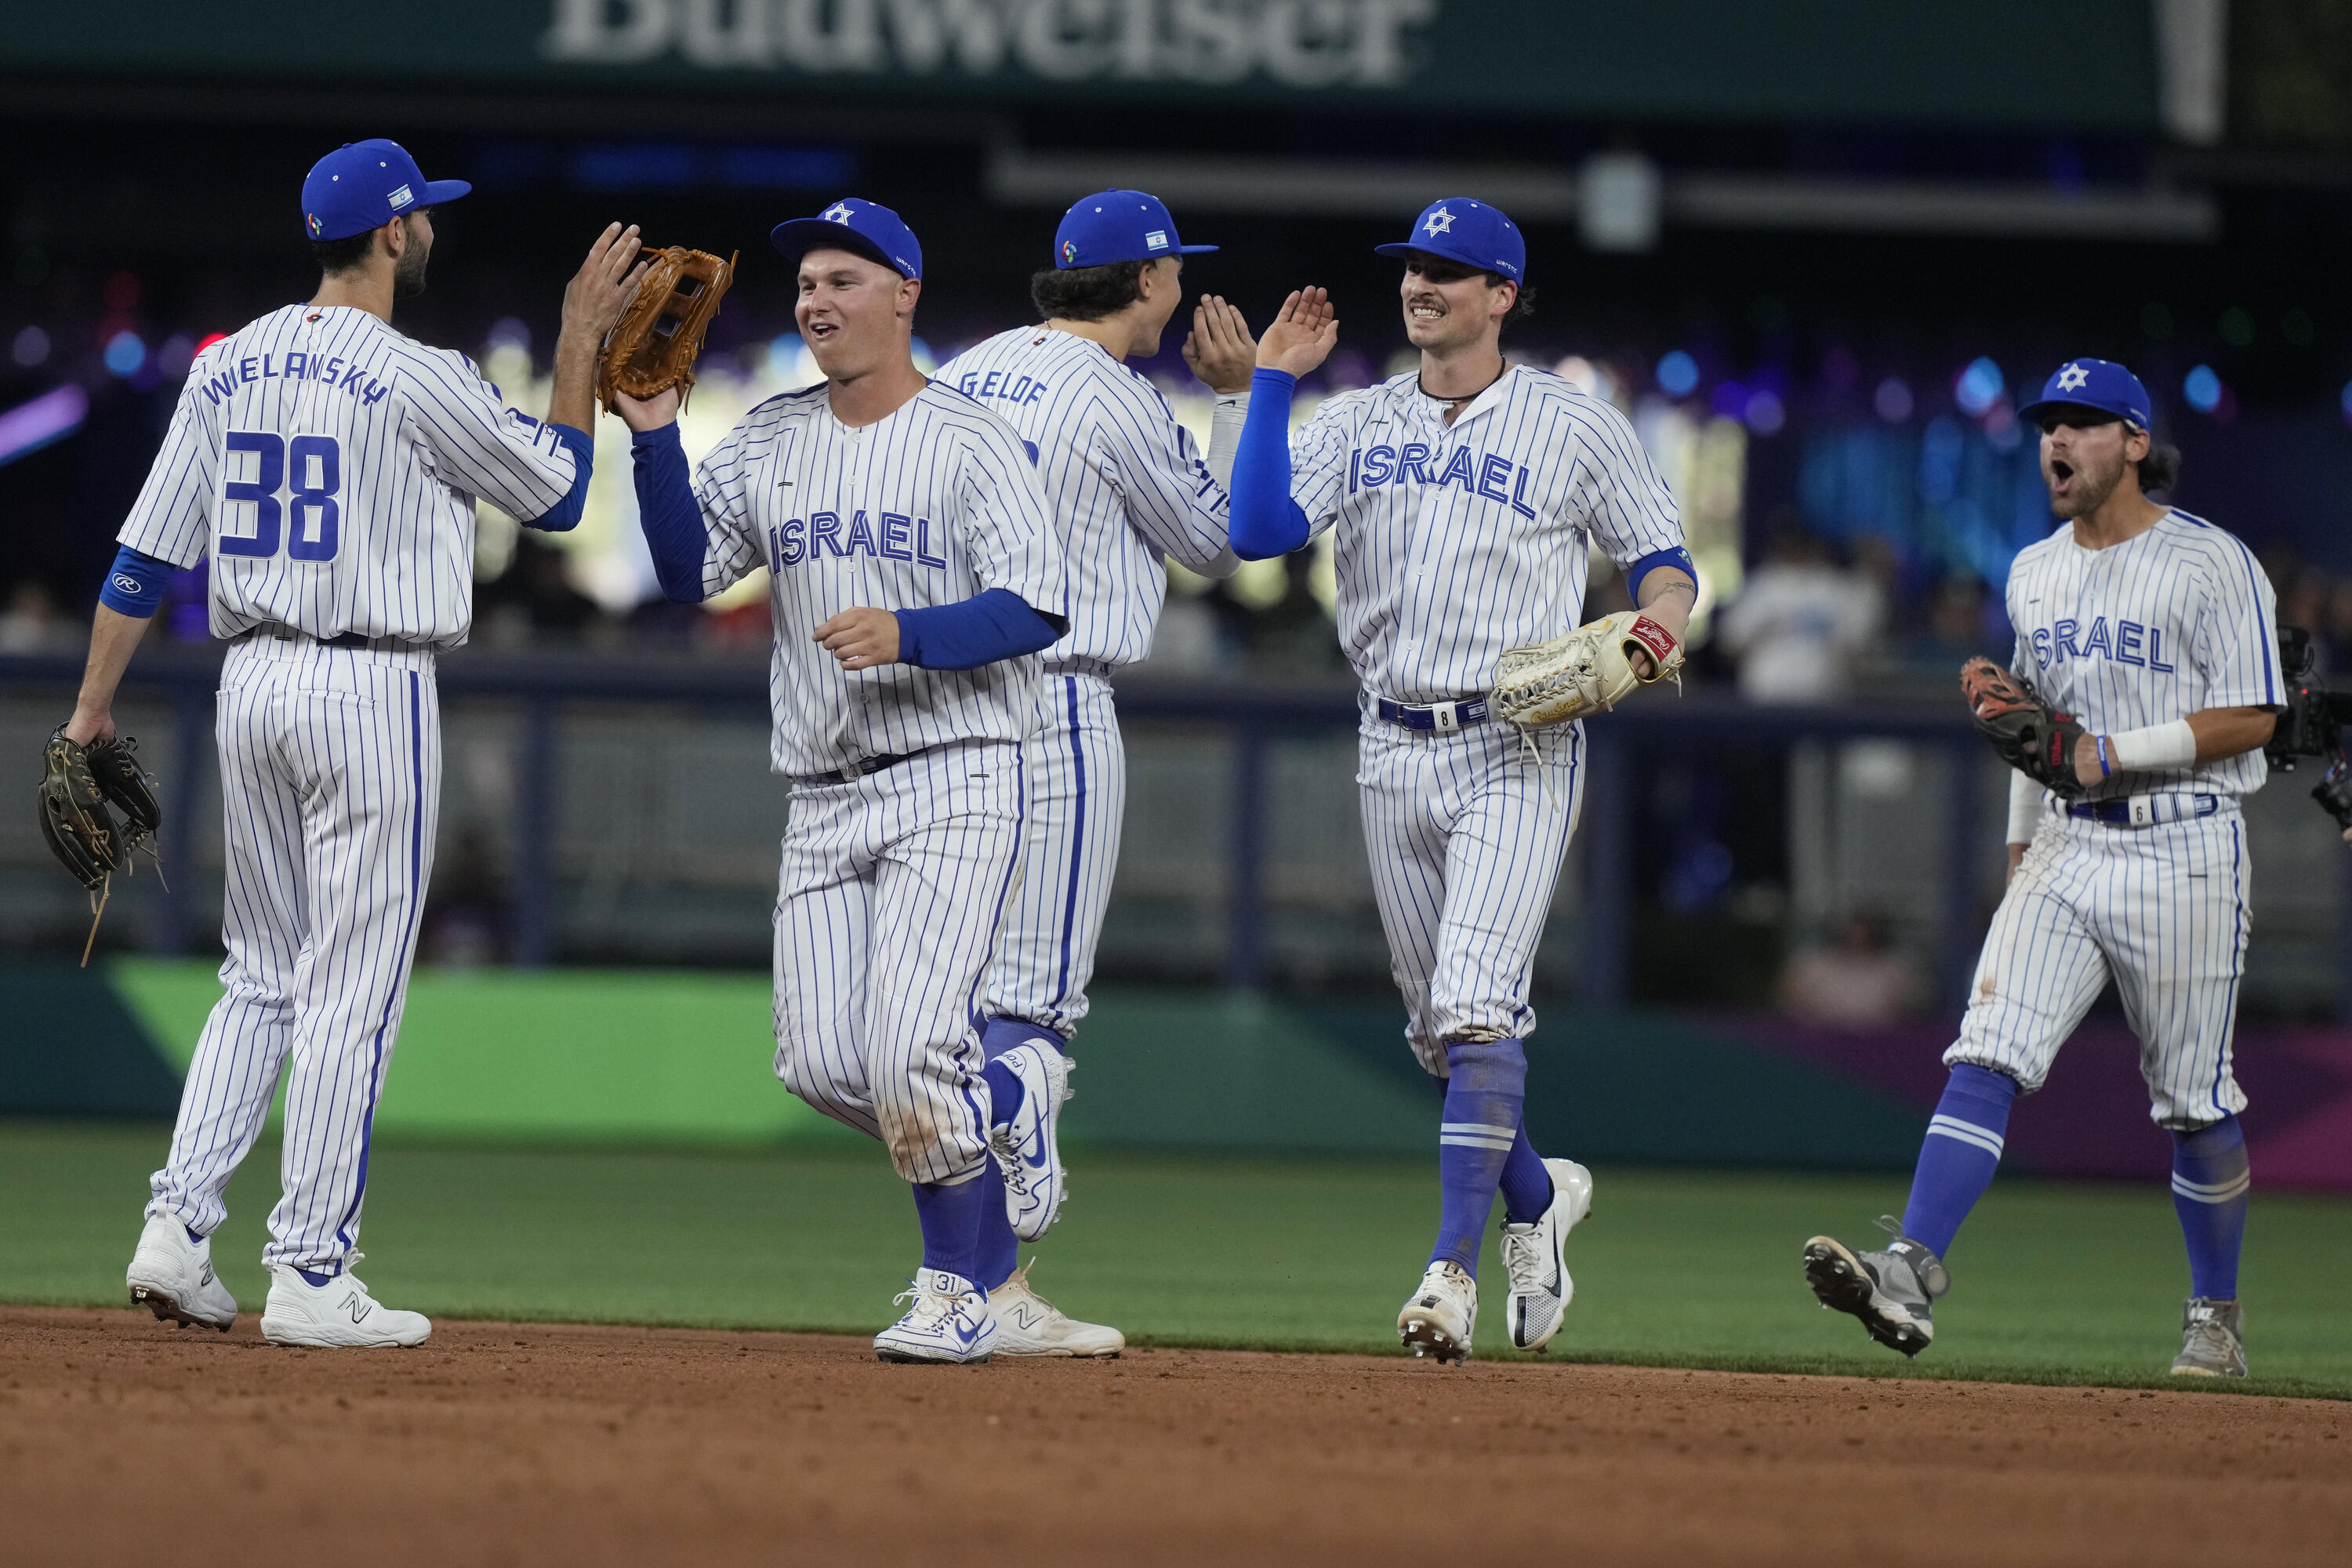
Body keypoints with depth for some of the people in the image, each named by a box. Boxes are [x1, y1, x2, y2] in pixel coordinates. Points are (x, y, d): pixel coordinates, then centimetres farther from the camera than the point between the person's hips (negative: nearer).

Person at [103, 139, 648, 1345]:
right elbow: (558, 491, 0)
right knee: (350, 992, -3)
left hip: (249, 688, 6)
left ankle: (176, 1231, 5)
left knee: (263, 976, 16)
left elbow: (146, 555, 7)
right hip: (370, 697, -6)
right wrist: (582, 341, 7)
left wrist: (92, 707, 11)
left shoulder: (228, 367, 6)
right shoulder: (417, 383, -12)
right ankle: (311, 1280, -4)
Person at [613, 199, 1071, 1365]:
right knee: (822, 1066, -2)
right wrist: (654, 432, -8)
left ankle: (956, 1293, 2)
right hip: (823, 799, 6)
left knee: (907, 1059, -18)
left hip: (955, 781, -6)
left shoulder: (970, 441, -5)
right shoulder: (772, 441, 12)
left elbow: (1036, 610, -13)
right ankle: (1007, 1098, 25)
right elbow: (687, 571, 2)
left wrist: (907, 634, -27)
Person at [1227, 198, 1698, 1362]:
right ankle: (1537, 1194, 35)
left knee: (1479, 1006, -18)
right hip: (1393, 751, 5)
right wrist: (1271, 383, -5)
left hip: (1518, 750, -5)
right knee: (1435, 1027, 11)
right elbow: (1258, 530, -5)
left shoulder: (1577, 428, 1)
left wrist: (1654, 624, -14)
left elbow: (1664, 561, 7)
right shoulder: (1355, 423, 9)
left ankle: (1455, 1268, -20)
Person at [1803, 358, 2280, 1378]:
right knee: (1988, 1054, -13)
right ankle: (1912, 1274, -26)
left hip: (2181, 852, -5)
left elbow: (2251, 719, -12)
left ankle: (2215, 1313, 22)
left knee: (2193, 1101, 4)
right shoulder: (2035, 574, 14)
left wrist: (2114, 754, -18)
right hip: (2066, 848, 5)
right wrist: (2020, 846, 19)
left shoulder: (2210, 564, -7)